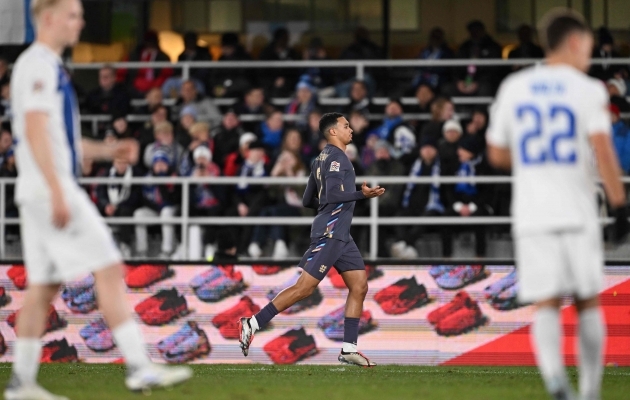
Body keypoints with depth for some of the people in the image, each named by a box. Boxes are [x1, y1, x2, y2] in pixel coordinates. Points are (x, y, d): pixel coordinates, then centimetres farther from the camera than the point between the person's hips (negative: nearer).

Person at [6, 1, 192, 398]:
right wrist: (57, 191, -25)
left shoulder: (49, 67, 20)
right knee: (109, 269, -11)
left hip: (47, 192, 10)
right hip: (49, 187, -10)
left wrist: (106, 151, 16)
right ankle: (139, 366, -14)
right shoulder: (38, 65, -10)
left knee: (44, 285, 9)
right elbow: (34, 130, -20)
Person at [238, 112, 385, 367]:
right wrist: (362, 194, -26)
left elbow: (308, 201, 22)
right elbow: (333, 194, -22)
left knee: (359, 286, 4)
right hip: (329, 233, -10)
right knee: (304, 287, -11)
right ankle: (253, 324, -6)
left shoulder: (322, 159, 20)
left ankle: (349, 349, 3)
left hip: (340, 235, 10)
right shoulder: (336, 157, -10)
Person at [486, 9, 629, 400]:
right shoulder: (587, 89, -2)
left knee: (546, 303, -4)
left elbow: (497, 155, 15)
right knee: (588, 302, 12)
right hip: (578, 213, -2)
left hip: (532, 216, 2)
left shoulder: (514, 88, 10)